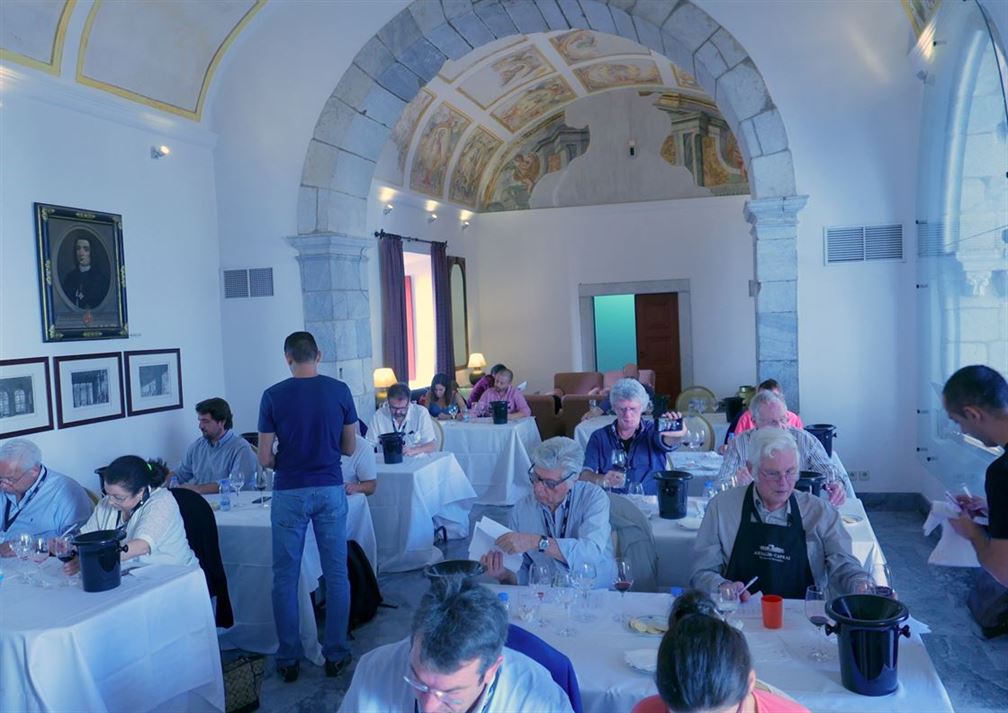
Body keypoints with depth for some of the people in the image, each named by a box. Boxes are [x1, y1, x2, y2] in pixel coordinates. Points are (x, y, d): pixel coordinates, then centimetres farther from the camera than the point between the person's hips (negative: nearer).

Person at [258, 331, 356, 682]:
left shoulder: (273, 396, -5)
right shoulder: (339, 391, -3)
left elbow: (264, 459, -3)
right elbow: (349, 447, 5)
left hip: (289, 494, -1)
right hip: (330, 490, 1)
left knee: (285, 578, 10)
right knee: (336, 575, 10)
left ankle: (289, 660, 17)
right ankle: (335, 655, 16)